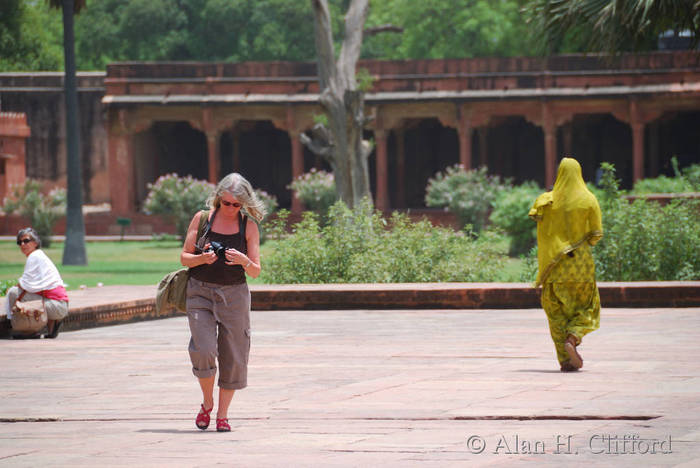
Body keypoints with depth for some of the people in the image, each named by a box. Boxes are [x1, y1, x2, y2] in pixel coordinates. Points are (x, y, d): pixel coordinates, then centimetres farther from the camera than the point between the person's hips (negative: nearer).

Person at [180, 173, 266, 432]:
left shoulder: (249, 227, 2)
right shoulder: (202, 219, 2)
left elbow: (256, 272, 2)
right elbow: (184, 257, 5)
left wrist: (244, 261, -20)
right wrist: (202, 259, -16)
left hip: (234, 294, 1)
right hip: (200, 291, -1)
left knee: (233, 356, -1)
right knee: (203, 350, -15)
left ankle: (222, 415, 12)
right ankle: (207, 403, 8)